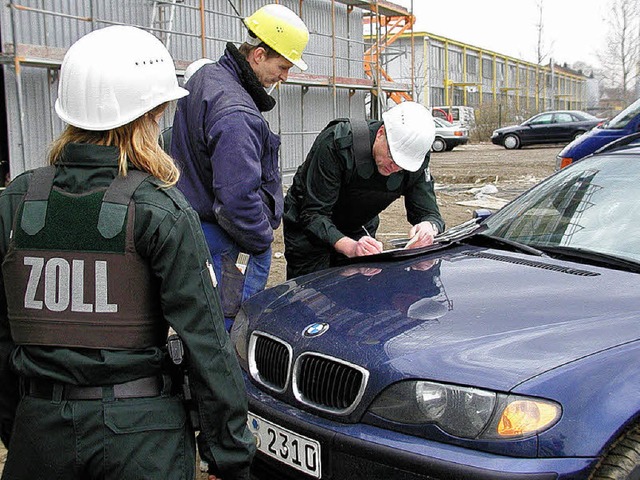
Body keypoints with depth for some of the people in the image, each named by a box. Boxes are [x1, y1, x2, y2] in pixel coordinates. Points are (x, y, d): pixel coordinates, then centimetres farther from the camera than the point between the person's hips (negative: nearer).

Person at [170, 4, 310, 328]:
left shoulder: (204, 77, 10)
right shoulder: (236, 114, -25)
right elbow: (238, 197, -29)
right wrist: (262, 240, -12)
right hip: (231, 248, -10)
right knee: (234, 325, -1)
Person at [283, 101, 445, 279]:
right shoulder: (336, 144, -33)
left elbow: (429, 212, -15)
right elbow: (313, 214, -35)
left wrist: (430, 227, -42)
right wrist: (350, 247, -52)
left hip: (360, 231, 4)